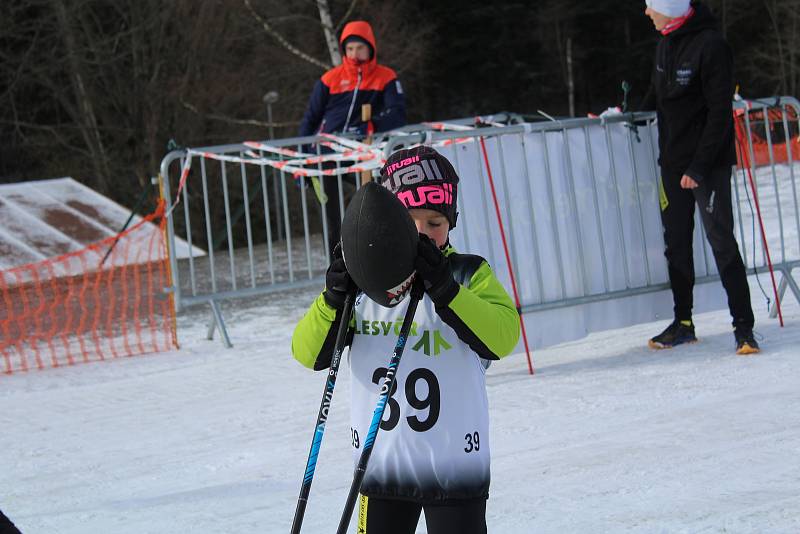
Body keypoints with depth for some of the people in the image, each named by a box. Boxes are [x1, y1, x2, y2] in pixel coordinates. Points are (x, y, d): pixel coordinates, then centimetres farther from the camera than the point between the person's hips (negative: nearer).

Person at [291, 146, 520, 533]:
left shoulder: (469, 274, -2)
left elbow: (503, 335, -18)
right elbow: (308, 353, -2)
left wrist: (446, 290, -30)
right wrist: (334, 299, -20)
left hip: (455, 465, -2)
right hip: (382, 464, 2)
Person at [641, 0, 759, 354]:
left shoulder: (711, 46, -16)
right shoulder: (665, 45, 9)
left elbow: (719, 113, -18)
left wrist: (699, 165, -20)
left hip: (708, 164, -8)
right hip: (673, 164, 8)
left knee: (721, 242, -9)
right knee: (676, 244, 11)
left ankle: (743, 325, -7)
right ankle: (683, 323, 20)